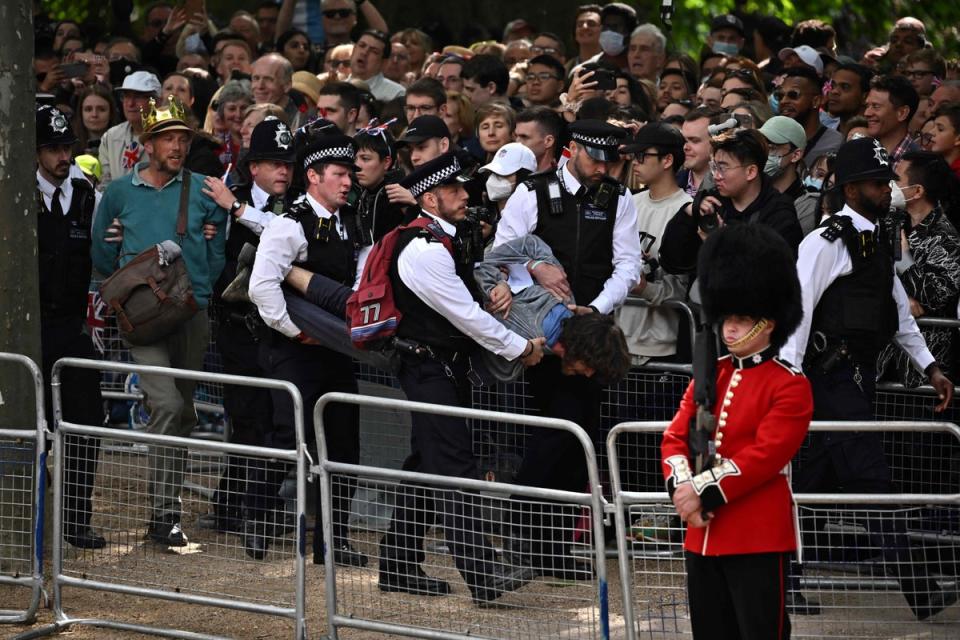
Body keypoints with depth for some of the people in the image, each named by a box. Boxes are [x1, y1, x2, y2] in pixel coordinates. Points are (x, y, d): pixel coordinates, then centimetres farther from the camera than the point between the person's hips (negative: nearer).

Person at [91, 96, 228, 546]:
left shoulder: (203, 191, 5)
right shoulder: (120, 193, 4)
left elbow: (219, 246, 12)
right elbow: (101, 251, 15)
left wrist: (202, 285, 4)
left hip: (193, 312, 3)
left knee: (183, 413, 9)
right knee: (167, 403, -19)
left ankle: (169, 506, 21)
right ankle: (164, 514, -18)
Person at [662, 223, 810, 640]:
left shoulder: (790, 386, -7)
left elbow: (765, 455, -16)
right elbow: (676, 436, 9)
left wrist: (705, 492, -18)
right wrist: (682, 488, -11)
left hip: (760, 537, -7)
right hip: (703, 534, 7)